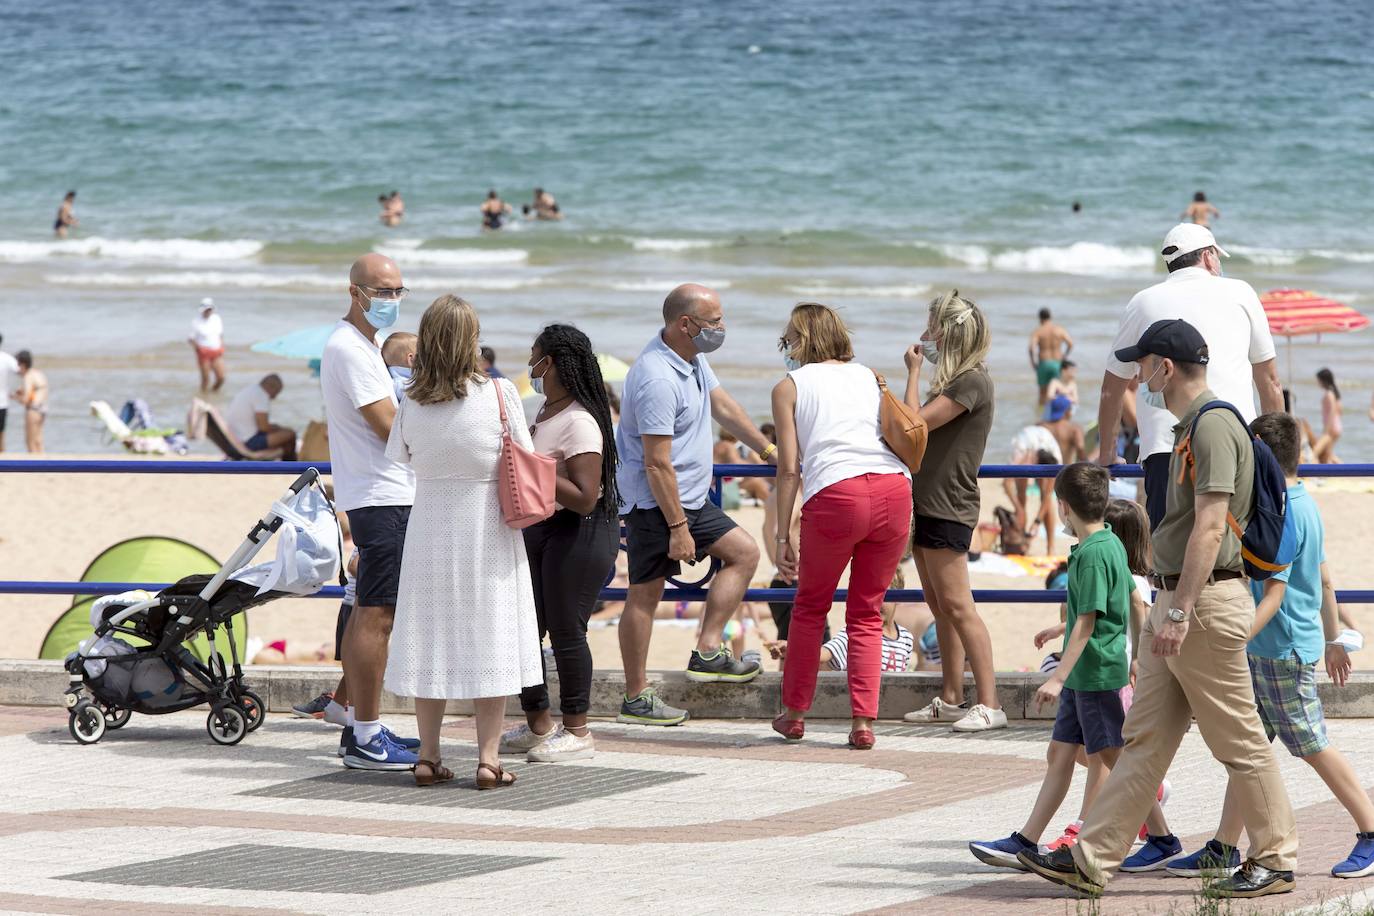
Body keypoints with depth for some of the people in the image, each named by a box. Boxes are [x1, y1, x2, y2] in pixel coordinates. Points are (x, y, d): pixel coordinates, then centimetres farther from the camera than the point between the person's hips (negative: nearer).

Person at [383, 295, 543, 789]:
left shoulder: (412, 404, -6)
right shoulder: (499, 393, -12)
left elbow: (401, 460, 0)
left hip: (429, 530, 2)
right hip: (488, 534, -2)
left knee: (429, 640, 9)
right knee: (490, 638, 4)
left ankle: (428, 756, 12)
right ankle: (488, 757, 2)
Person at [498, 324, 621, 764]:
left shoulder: (580, 423, -19)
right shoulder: (546, 411, 11)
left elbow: (584, 498, -25)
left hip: (579, 534, -10)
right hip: (538, 530, 10)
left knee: (565, 631, -4)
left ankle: (577, 732, 6)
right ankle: (537, 726, 22)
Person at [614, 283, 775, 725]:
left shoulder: (692, 358, 6)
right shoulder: (657, 379, -26)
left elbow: (722, 405, 24)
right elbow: (657, 464, -26)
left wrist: (767, 449, 32)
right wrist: (678, 528, -25)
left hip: (690, 499, 10)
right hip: (655, 505, -10)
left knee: (744, 553, 10)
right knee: (646, 593, -3)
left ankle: (707, 652, 9)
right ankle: (636, 698, 2)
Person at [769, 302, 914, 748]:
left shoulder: (790, 387, 12)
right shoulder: (868, 376, 22)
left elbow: (789, 467, 4)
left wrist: (782, 535, 5)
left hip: (836, 495, -3)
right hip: (893, 491, 3)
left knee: (810, 607, 16)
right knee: (867, 613, 13)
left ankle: (794, 714, 22)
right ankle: (863, 721, 4)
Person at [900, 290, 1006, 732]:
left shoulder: (973, 380, -14)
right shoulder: (954, 380, 17)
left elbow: (917, 422, -18)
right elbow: (920, 430, 19)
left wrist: (914, 371, -8)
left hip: (948, 508, -10)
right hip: (929, 504, 10)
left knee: (956, 605, -13)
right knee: (940, 607, 12)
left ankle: (989, 703, -15)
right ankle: (950, 700, 17)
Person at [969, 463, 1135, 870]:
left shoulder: (1092, 554, -19)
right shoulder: (1111, 543, 10)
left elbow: (1087, 623, -22)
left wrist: (1058, 678, -22)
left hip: (1097, 672, -10)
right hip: (1085, 676, 10)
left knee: (1115, 758, -3)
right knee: (1060, 753, 9)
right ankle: (1024, 843, 10)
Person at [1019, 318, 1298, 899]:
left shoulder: (1213, 426, -15)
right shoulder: (1190, 426, 18)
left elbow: (1210, 529, -22)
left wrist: (1180, 611, -25)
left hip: (1205, 604, -10)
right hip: (1177, 601, 10)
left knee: (1239, 739, -2)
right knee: (1144, 740, 8)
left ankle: (1275, 860, 7)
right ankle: (1091, 861, 8)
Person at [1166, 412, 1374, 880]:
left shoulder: (1282, 515, -20)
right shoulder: (1304, 504, 10)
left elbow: (1273, 596, -23)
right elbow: (1324, 578, 18)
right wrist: (1333, 639, 26)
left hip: (1283, 652, -10)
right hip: (1265, 653, 10)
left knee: (1314, 747, -1)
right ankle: (1223, 848, 12)